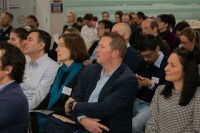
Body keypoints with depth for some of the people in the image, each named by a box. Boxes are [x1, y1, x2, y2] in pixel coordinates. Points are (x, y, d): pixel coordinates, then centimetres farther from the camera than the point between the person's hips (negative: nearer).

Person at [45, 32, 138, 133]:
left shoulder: (128, 80, -13)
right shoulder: (90, 70, 8)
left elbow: (103, 110, -19)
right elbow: (75, 97, 3)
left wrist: (73, 105, -5)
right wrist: (83, 119, -17)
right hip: (82, 125, 6)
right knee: (52, 124, -17)